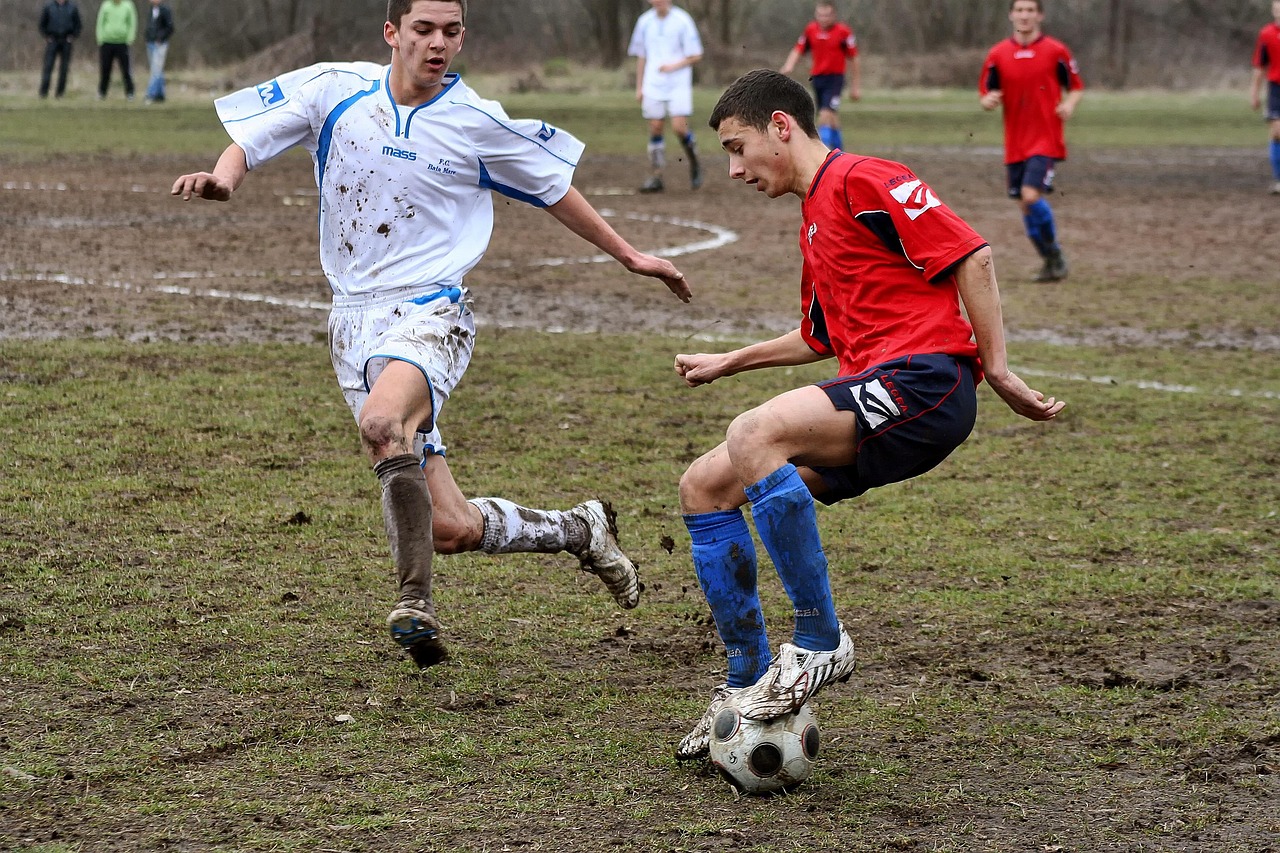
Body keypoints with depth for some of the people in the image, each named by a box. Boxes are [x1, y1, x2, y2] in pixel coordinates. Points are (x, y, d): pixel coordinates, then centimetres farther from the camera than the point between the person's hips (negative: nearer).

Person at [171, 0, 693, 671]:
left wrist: (628, 255, 18)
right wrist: (222, 177, -20)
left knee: (382, 422, -38)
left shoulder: (478, 124, -2)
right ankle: (578, 529, 27)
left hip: (431, 312, -3)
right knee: (452, 528, 0)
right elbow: (249, 139, 3)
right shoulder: (334, 89, 1)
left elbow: (553, 187, 13)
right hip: (354, 319, 3)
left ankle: (416, 600, -26)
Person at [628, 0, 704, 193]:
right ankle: (655, 177, 5)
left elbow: (696, 56, -3)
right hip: (653, 86, 4)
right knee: (655, 129, 1)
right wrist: (639, 88, 13)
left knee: (679, 128, -13)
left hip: (679, 85, -4)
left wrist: (674, 66, -17)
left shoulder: (682, 21, -5)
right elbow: (641, 56, 16)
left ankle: (694, 164, 12)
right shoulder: (645, 22, 8)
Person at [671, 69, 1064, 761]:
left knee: (754, 434, -32)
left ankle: (818, 643, -23)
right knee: (703, 487, 3)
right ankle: (748, 684, 8)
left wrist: (997, 369, -11)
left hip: (925, 379, -10)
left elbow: (970, 256, -11)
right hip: (872, 388, 10)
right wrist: (728, 363, 38)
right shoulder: (814, 218, 25)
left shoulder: (862, 180, -5)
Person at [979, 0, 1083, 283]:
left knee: (1031, 195, -20)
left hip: (1046, 140, -4)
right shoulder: (998, 55, 5)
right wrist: (989, 101, -15)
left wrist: (1069, 104, -14)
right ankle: (1051, 261, 24)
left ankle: (1054, 254, -1)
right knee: (1026, 205, 6)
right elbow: (985, 96, 9)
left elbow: (1075, 87, 8)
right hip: (1015, 144, 4)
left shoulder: (1056, 51, -1)